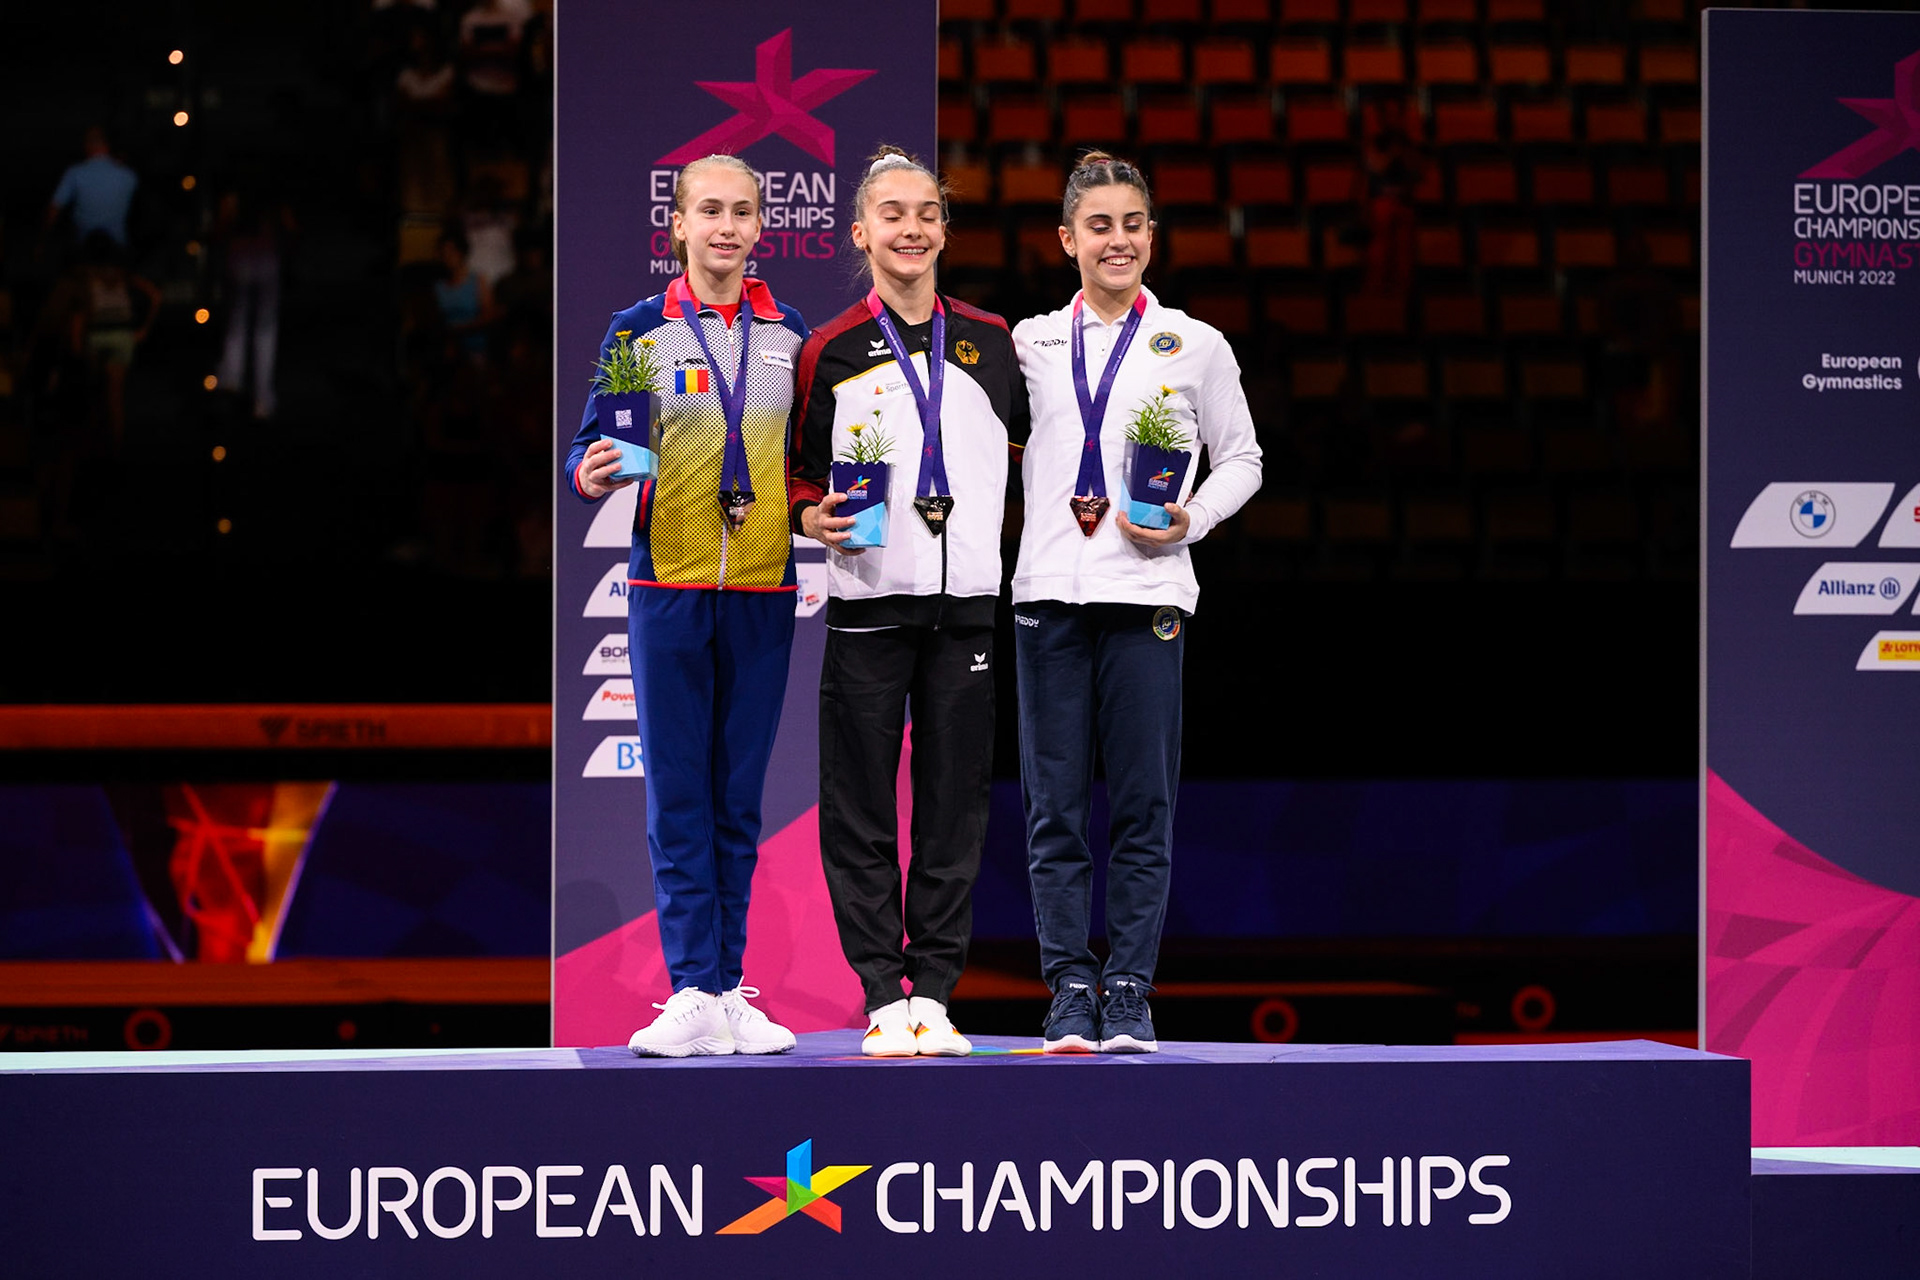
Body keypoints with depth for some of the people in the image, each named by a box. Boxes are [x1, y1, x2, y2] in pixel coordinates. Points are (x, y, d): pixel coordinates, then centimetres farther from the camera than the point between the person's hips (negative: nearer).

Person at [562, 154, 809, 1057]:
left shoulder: (789, 335, 11)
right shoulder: (640, 330, 4)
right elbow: (593, 446, 2)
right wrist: (589, 474, -20)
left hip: (762, 590, 2)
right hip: (668, 584, -2)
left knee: (738, 799, 5)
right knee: (678, 799, -4)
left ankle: (729, 992, 8)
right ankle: (695, 994, -5)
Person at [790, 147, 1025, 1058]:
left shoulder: (992, 343, 11)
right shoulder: (830, 353, 4)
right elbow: (797, 469, 9)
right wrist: (811, 516, -9)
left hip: (968, 602, 2)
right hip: (868, 602, -2)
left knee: (955, 803, 3)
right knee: (861, 804, -3)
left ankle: (936, 989, 8)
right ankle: (884, 995, 2)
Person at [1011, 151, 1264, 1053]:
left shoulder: (1192, 346, 8)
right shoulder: (1031, 344, 12)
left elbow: (1241, 460, 12)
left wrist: (1191, 519, -5)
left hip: (1145, 591, -1)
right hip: (1048, 593, 2)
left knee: (1142, 806, -2)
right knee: (1055, 806, 0)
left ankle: (1129, 993, 3)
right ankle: (1069, 990, 5)